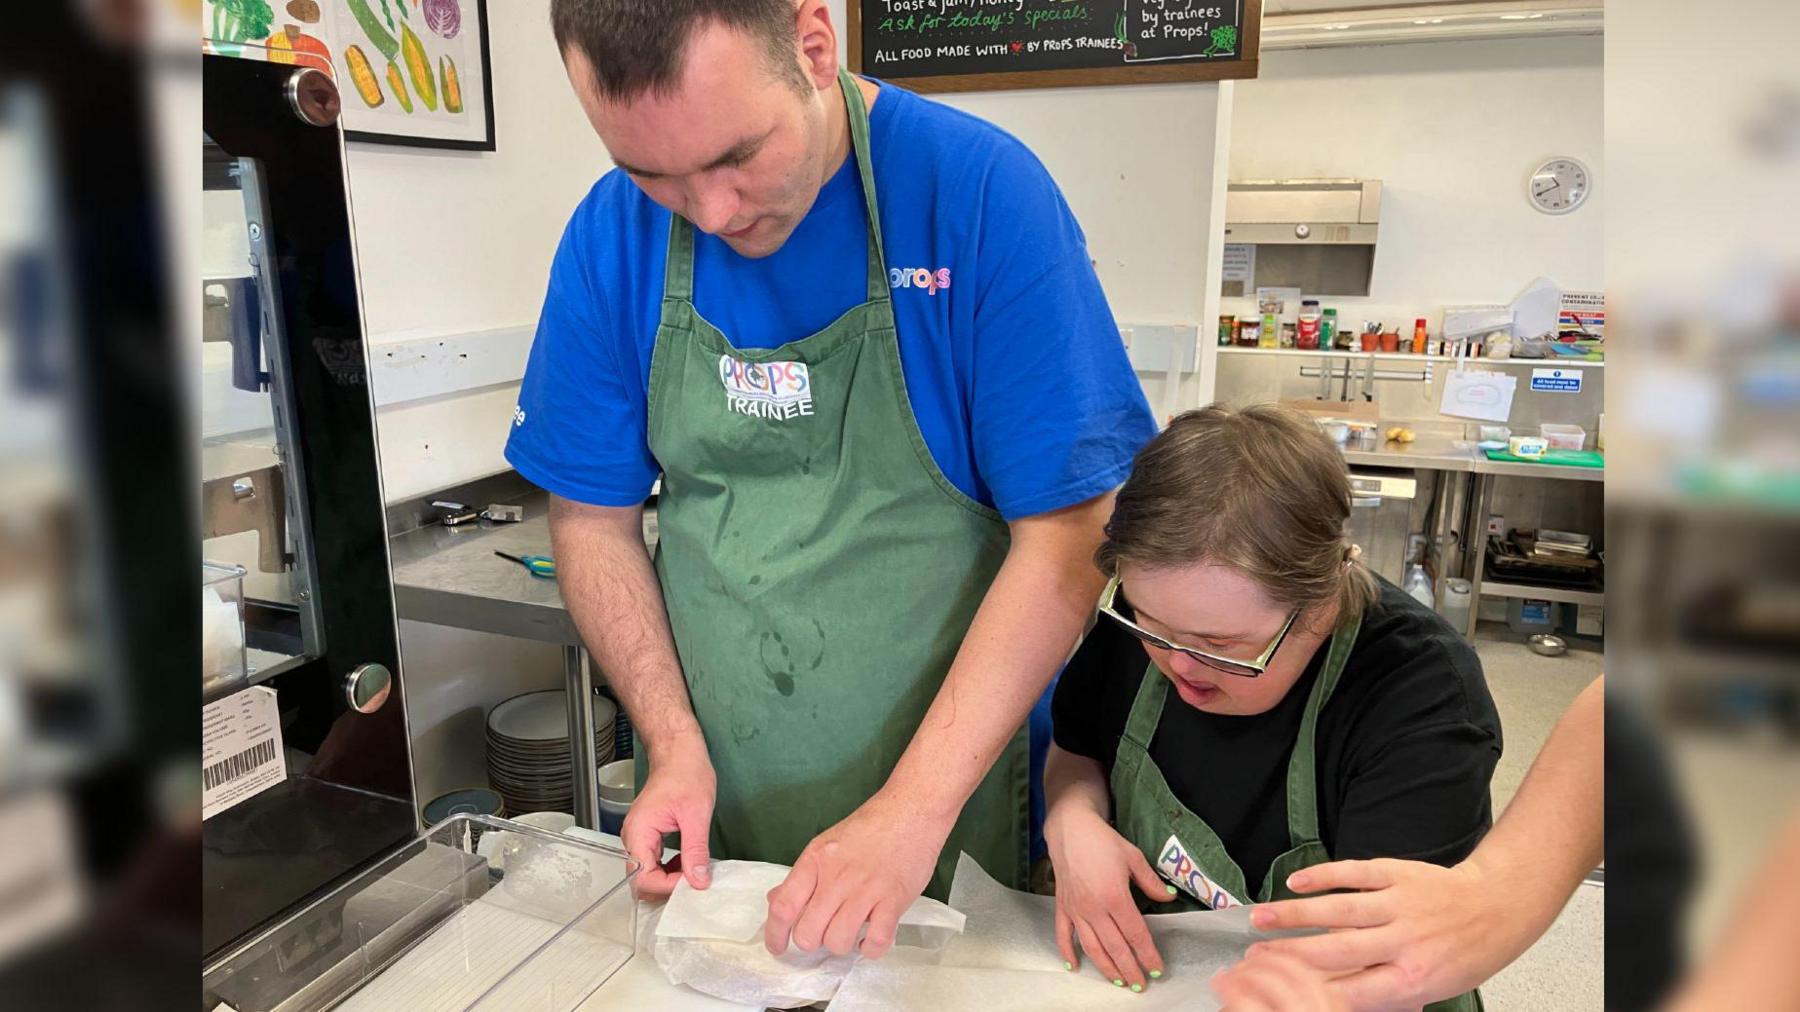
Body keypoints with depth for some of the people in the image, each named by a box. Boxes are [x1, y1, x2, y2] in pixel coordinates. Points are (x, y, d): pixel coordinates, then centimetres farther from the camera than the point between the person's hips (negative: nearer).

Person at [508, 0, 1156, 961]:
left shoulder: (980, 190, -18)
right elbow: (592, 516, 1)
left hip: (945, 778, -2)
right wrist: (675, 748, -10)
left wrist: (915, 810, -23)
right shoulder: (611, 236, -7)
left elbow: (1067, 531, -19)